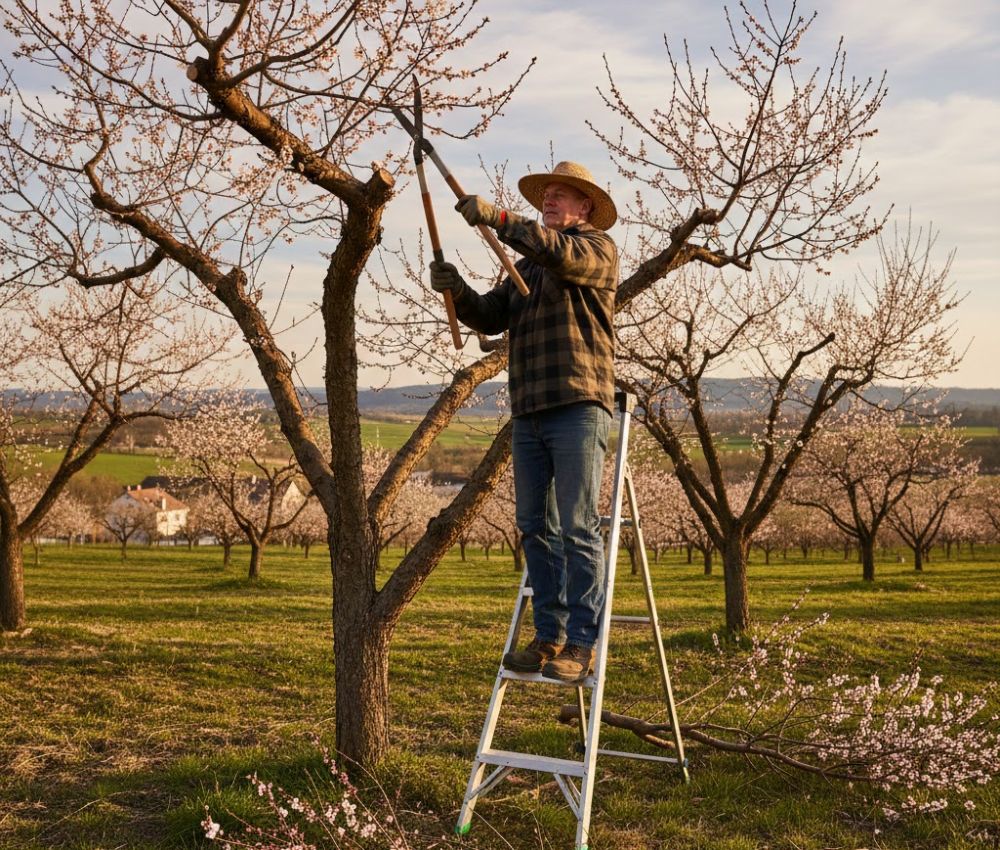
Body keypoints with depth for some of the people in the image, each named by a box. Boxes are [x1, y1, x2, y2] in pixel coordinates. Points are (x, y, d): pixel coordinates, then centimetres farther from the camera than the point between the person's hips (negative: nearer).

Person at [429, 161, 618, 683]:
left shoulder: (597, 247, 5)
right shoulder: (526, 267, 26)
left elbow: (562, 254, -19)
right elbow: (490, 317, 16)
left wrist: (497, 219, -25)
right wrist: (456, 291, -3)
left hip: (579, 407, -7)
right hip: (529, 412, 7)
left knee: (578, 528, -8)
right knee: (536, 527, 6)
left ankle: (581, 644, -5)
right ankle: (549, 636, 13)